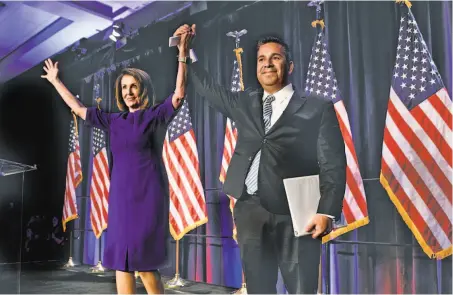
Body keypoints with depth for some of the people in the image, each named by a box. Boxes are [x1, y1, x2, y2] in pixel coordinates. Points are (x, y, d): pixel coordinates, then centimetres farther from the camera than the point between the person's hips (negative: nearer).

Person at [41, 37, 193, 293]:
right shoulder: (114, 121, 14)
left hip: (146, 195, -6)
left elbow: (178, 94, -15)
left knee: (143, 260, -6)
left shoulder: (153, 116, 0)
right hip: (120, 195, 6)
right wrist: (55, 81, 29)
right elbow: (78, 108, 24)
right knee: (121, 260, 3)